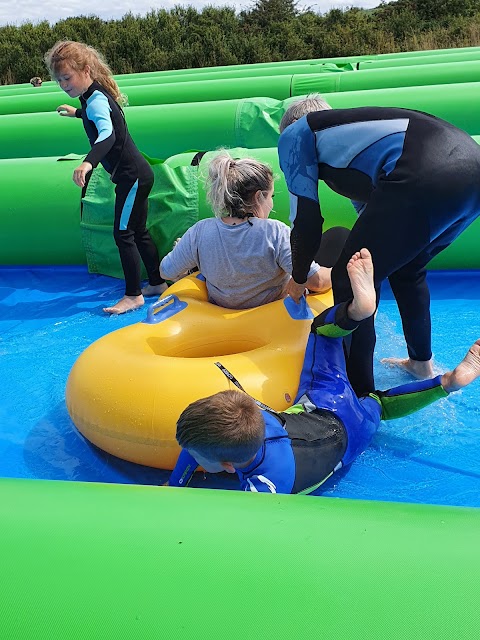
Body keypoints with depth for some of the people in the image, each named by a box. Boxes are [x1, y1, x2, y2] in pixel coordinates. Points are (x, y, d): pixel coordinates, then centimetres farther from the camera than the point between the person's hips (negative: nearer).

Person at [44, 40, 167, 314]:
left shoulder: (95, 100, -19)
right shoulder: (94, 96, 10)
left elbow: (107, 133, -39)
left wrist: (88, 162, -55)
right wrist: (76, 112, 54)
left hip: (132, 176, -10)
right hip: (137, 173, 10)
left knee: (123, 233, -5)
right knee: (138, 232, 16)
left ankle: (133, 295, 2)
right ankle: (157, 283, 27)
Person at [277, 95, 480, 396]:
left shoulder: (294, 134, 19)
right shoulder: (347, 126, 39)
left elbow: (306, 221, 12)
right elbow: (370, 209, 44)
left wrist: (298, 279, 28)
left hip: (425, 179, -9)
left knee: (350, 283, 6)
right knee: (408, 269, 30)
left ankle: (361, 395, 13)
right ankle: (422, 363, 47)